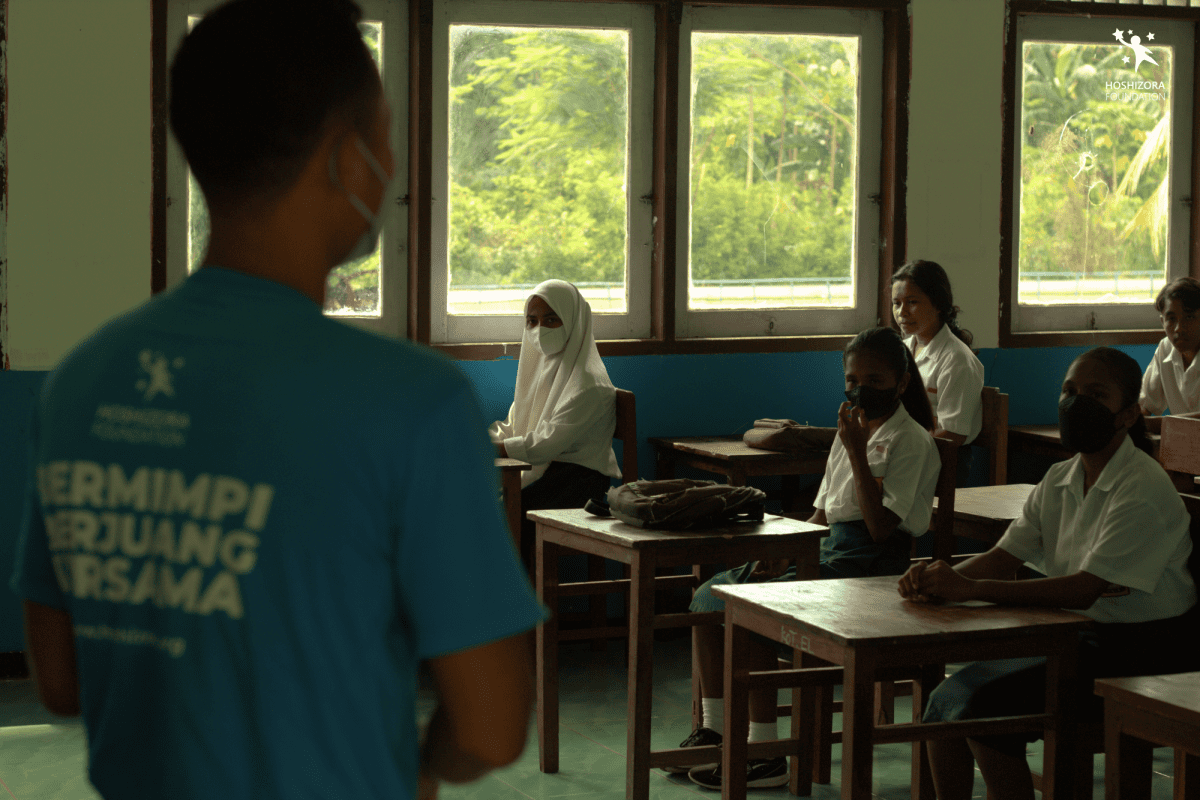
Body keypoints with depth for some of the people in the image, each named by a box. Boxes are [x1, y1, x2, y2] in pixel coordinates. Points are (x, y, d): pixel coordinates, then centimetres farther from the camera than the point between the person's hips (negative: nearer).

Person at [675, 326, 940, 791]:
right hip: (825, 551, 9)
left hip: (868, 568, -9)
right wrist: (785, 557, 3)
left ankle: (765, 755, -21)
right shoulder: (852, 431, 17)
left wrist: (856, 453, -19)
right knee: (708, 598, -2)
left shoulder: (911, 442, -8)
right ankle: (713, 731, 5)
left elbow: (880, 527, -18)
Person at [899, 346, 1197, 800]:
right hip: (1073, 635, 8)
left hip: (1139, 650, -8)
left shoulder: (1144, 488, -17)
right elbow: (1004, 556, 6)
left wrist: (972, 589, -29)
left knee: (984, 706, -22)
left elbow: (1086, 589, -26)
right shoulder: (1059, 482, 9)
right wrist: (940, 579, -16)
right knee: (946, 700, -5)